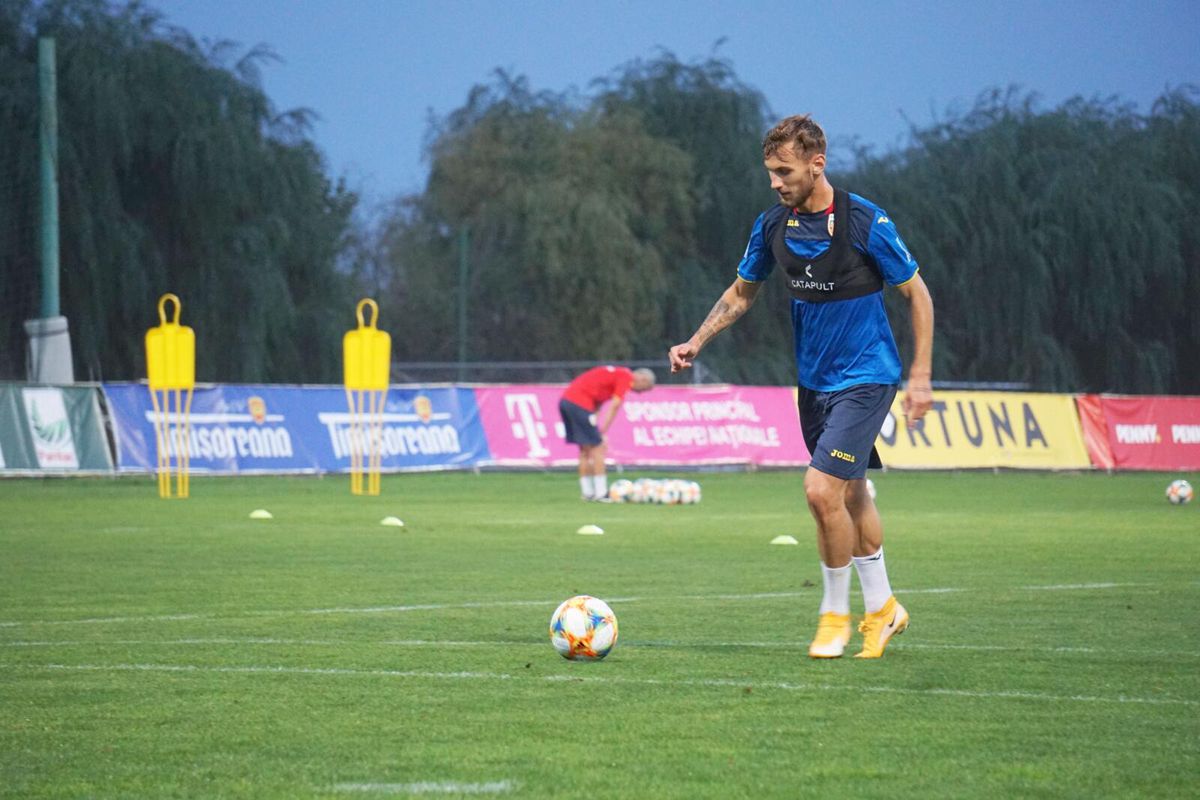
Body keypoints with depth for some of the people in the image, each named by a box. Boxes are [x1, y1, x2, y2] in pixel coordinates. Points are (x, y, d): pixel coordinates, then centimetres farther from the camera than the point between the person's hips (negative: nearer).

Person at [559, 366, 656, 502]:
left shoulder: (618, 373, 23)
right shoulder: (626, 377, -3)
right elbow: (615, 405, -13)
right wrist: (603, 430, -12)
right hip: (579, 404, -9)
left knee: (585, 450, 15)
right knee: (597, 448, -4)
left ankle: (587, 492, 18)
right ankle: (601, 493, -4)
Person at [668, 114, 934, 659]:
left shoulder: (865, 221, -17)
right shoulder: (773, 226, -1)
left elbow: (917, 295, -8)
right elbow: (741, 293, 15)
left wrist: (920, 378, -10)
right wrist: (696, 342, 1)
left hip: (865, 377, -6)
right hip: (813, 380, 6)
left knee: (822, 488, -16)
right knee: (849, 493, 14)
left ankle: (835, 614, 1)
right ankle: (881, 608, 29)